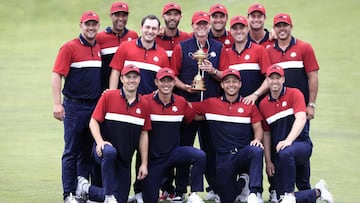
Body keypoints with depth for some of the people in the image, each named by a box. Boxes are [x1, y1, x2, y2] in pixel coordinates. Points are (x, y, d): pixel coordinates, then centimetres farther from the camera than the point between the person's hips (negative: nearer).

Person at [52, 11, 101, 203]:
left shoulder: (99, 48, 11)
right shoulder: (70, 47, -6)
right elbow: (56, 75, -10)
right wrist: (57, 104, -17)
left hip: (96, 106, 6)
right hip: (74, 106, -5)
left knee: (89, 151, 10)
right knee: (72, 152, -2)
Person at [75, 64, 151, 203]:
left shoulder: (143, 105, 7)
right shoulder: (108, 96, -3)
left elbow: (144, 135, 10)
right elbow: (94, 122, -5)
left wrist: (144, 164, 5)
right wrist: (100, 142, -23)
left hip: (124, 159, 4)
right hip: (104, 152, -4)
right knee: (110, 152, -42)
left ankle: (86, 188, 25)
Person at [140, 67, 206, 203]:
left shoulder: (181, 102, 1)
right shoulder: (146, 101, -10)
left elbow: (191, 119, 14)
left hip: (173, 152, 2)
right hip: (153, 156, -2)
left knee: (200, 156, -27)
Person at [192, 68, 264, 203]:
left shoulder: (249, 105, 8)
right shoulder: (211, 104, 9)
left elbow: (258, 128, 6)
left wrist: (257, 139, -14)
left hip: (244, 152, -1)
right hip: (224, 156, 1)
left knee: (257, 151, -38)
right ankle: (240, 184, 29)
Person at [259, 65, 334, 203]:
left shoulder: (294, 94, -3)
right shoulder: (264, 104, 10)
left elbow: (301, 119, -17)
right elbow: (266, 133, 13)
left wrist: (288, 140, -32)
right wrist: (268, 161, 5)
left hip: (301, 143, -5)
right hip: (279, 151, 5)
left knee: (285, 153, -41)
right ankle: (318, 192, 20)